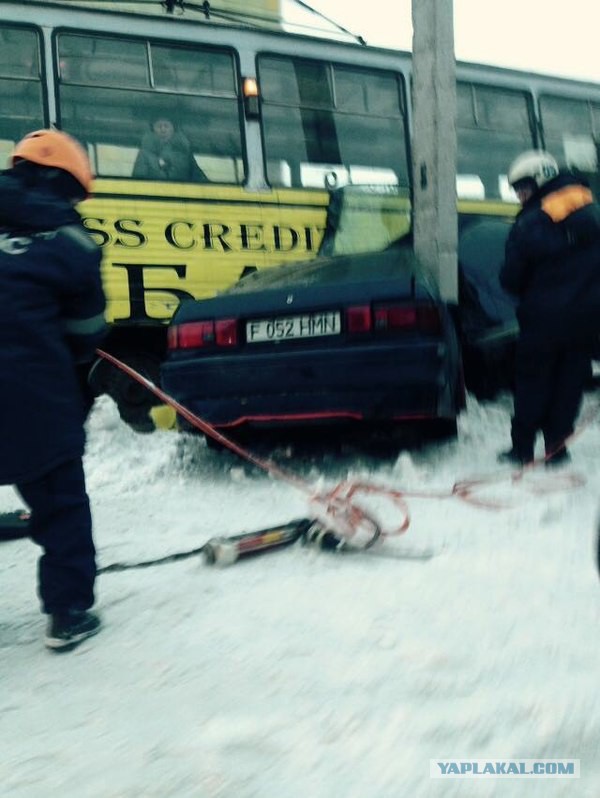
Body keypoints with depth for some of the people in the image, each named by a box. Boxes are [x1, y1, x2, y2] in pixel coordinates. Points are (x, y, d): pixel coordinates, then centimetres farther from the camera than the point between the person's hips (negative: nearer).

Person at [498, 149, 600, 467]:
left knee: (532, 381, 9)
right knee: (571, 379, 12)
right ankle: (557, 446, 14)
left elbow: (511, 279, -10)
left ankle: (522, 448, 14)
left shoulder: (529, 224, -15)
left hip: (544, 315, -4)